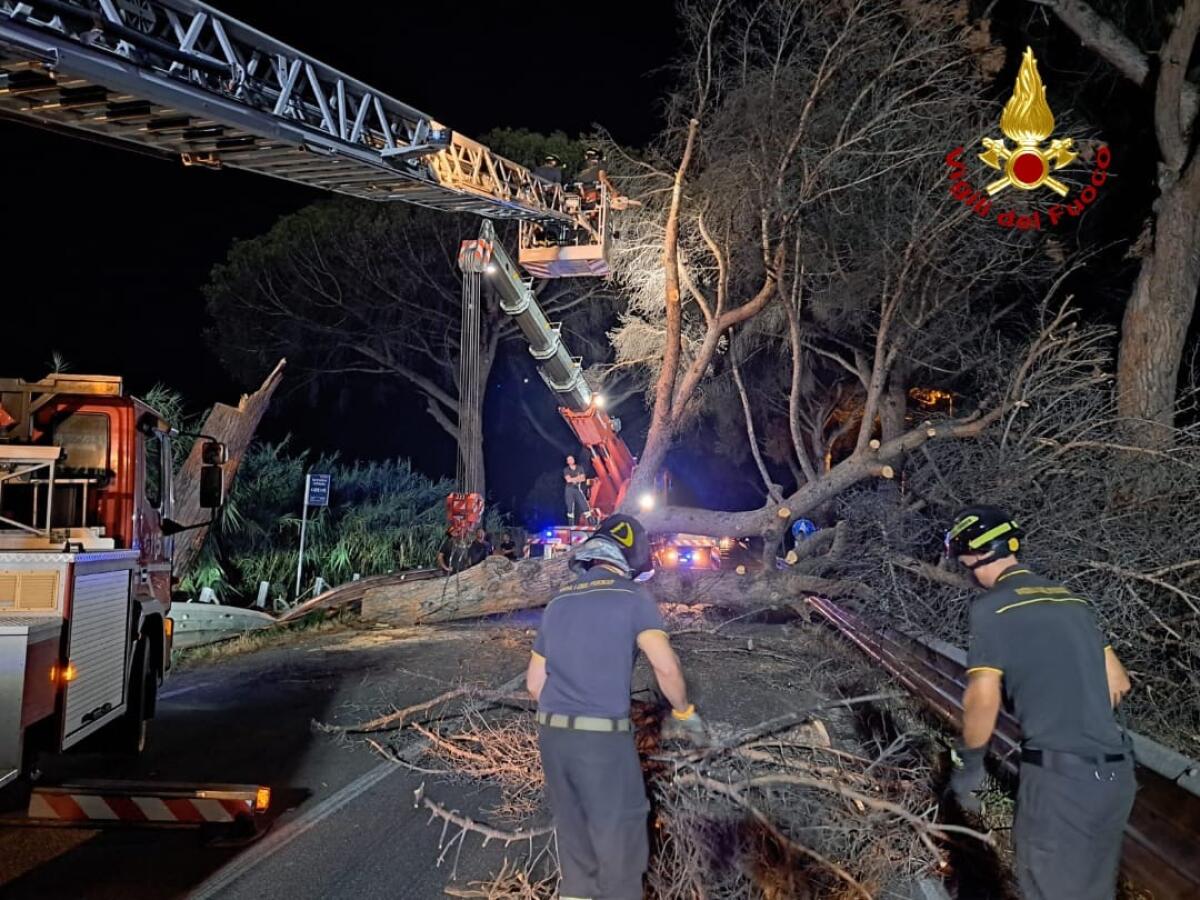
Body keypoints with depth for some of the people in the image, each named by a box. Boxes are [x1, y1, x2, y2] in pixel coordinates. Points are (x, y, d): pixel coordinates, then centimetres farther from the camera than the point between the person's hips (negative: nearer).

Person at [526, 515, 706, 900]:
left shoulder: (558, 602, 13)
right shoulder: (633, 596, -5)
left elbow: (534, 683, 15)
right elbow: (666, 667, -16)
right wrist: (684, 713, 0)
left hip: (551, 734, 6)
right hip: (604, 737, -6)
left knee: (572, 836, 19)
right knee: (619, 841, 7)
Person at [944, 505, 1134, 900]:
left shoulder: (991, 607, -8)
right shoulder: (1071, 598, 14)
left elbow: (983, 700, -13)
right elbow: (1118, 683, 19)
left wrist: (969, 766, 1)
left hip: (1058, 776, -7)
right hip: (1116, 773, 7)